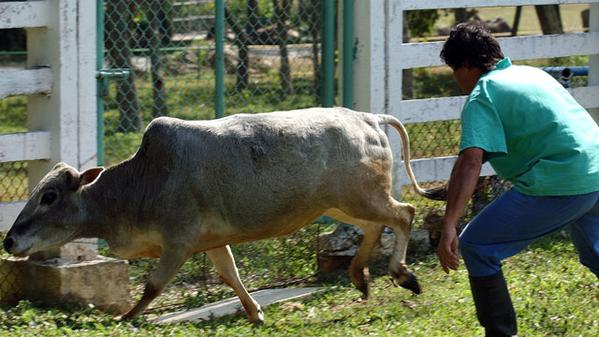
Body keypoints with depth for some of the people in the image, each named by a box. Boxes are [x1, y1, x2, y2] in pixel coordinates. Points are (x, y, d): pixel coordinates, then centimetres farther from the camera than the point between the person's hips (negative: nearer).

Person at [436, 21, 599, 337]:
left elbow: (470, 162, -18)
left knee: (476, 247, 0)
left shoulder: (481, 97, -4)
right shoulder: (531, 73, 19)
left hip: (559, 186, -8)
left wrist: (448, 228, -25)